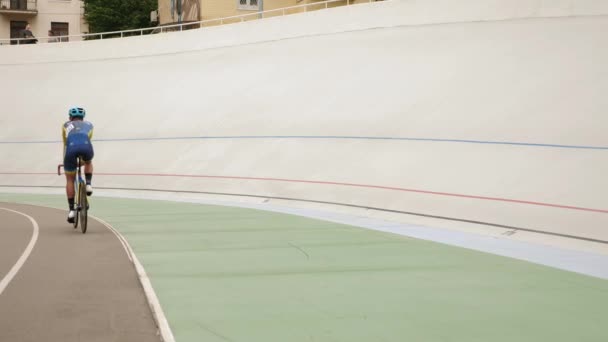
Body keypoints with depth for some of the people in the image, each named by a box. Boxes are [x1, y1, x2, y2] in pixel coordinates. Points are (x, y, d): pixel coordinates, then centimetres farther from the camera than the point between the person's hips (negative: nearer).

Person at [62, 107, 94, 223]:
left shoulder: (67, 125, 35)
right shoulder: (88, 125, 36)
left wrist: (64, 161, 50)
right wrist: (83, 159, 52)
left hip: (72, 146, 0)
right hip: (85, 145, 0)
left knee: (70, 180, 16)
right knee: (88, 163, 38)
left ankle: (71, 210, 9)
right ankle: (88, 184, 14)